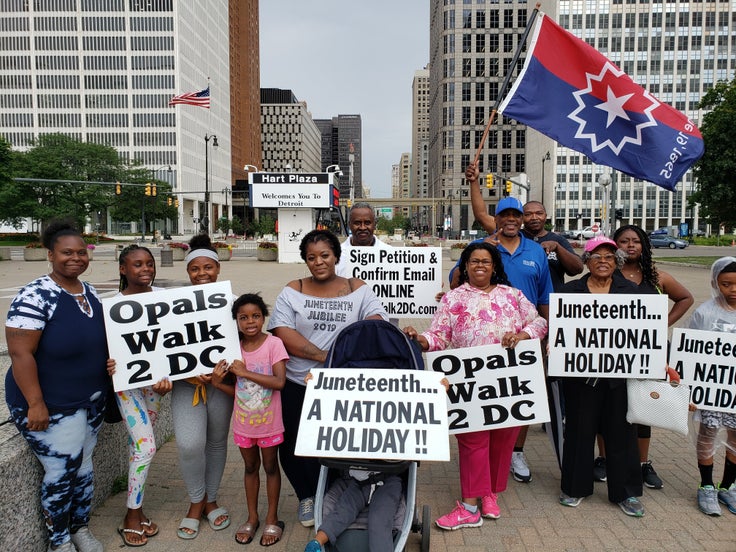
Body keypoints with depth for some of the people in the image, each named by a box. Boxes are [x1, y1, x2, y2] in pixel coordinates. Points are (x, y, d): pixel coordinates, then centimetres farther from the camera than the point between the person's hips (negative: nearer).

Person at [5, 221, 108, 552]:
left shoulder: (90, 292, 4)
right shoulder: (35, 297, -19)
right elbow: (20, 353, -21)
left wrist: (107, 381, 7)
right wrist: (35, 403, -21)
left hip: (92, 401, 7)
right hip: (51, 406, -7)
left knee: (84, 465, 17)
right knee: (62, 472, 4)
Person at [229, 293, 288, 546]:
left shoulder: (273, 343, -17)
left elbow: (279, 382, -27)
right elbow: (235, 387, 3)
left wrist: (245, 372, -26)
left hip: (268, 421, -3)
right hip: (243, 421, 4)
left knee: (270, 467, 14)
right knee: (250, 467, 19)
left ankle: (272, 519, 30)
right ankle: (252, 518, 36)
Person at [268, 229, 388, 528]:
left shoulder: (358, 290, 4)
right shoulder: (292, 291, 2)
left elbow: (377, 320, -8)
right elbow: (282, 333, -9)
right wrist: (323, 355, -19)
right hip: (296, 384, 1)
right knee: (294, 445, 7)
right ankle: (307, 496, 33)